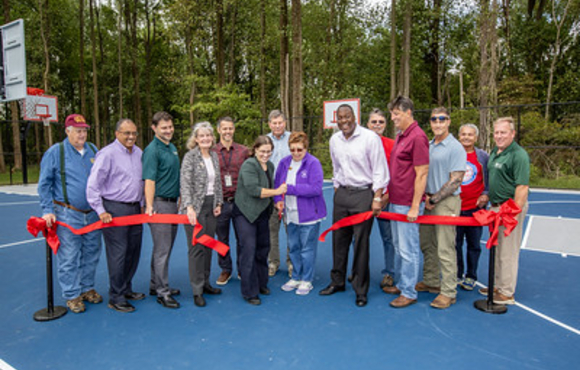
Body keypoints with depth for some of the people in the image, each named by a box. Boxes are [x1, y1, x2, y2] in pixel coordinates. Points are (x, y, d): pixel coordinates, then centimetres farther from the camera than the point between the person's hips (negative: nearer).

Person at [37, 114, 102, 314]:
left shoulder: (93, 150, 10)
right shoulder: (54, 152, -3)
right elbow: (44, 184, -1)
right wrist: (47, 210, -8)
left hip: (92, 213, 5)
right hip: (68, 214, -4)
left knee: (91, 254, 12)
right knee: (69, 257, 0)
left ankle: (87, 288, 28)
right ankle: (72, 295, 13)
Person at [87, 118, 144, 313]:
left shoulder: (139, 153, 11)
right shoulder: (107, 154, -11)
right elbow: (93, 185, -12)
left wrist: (142, 204, 16)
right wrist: (101, 211, -13)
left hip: (135, 209, 7)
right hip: (115, 210, -7)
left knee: (133, 252, 14)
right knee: (117, 255, -3)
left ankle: (126, 289, 30)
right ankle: (115, 298, 10)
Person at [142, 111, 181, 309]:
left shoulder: (173, 148, 14)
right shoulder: (152, 150, -12)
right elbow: (149, 181, -18)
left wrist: (179, 199, 18)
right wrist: (149, 207, -23)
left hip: (172, 203, 9)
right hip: (160, 203, -8)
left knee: (165, 247, 15)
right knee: (162, 249, -3)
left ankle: (156, 285, 27)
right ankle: (162, 292, 6)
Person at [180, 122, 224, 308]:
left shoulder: (214, 156, 10)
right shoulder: (190, 156, -9)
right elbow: (185, 183, -16)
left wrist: (218, 203, 11)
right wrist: (189, 207, -24)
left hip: (211, 205, 6)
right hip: (196, 207, -6)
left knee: (208, 245, 13)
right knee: (196, 247, -3)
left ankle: (205, 283, 26)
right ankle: (197, 290, 6)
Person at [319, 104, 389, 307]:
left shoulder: (370, 138, -8)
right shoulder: (334, 140, 10)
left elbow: (380, 171, -8)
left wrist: (377, 198, -13)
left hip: (363, 193, -5)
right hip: (342, 193, 6)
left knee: (361, 243, -2)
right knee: (339, 239, 10)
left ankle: (361, 290, 12)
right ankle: (337, 281, 26)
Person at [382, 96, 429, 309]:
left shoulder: (417, 137, -15)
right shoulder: (400, 136, 14)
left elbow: (421, 174, -18)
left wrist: (414, 207, -19)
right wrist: (387, 194, 20)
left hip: (407, 205, -9)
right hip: (395, 202, 10)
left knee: (408, 249, 1)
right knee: (398, 247, 18)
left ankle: (409, 293, 14)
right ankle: (402, 284, 33)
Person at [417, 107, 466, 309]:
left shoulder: (456, 148, -9)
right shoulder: (428, 146, 12)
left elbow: (455, 181, -13)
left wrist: (434, 199, -11)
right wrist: (426, 195, 2)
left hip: (447, 202, -7)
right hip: (430, 202, 7)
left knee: (445, 248, -4)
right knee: (426, 244, 14)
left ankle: (448, 292, 7)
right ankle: (431, 281, 30)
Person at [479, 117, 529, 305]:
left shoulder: (519, 155, -17)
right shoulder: (495, 152, 11)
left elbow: (522, 187, -23)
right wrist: (488, 197, 21)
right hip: (496, 207, 9)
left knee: (508, 251, 0)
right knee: (496, 249, 18)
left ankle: (507, 293, 13)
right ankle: (498, 285, 33)